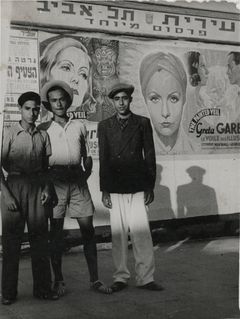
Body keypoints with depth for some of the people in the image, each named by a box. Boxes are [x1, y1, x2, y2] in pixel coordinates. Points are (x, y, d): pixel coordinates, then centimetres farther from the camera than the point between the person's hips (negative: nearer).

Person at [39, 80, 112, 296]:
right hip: (55, 180, -2)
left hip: (77, 179, 2)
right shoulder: (43, 129, 6)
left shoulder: (79, 126, 13)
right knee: (56, 231, 2)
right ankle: (58, 281, 11)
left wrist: (87, 173, 3)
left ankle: (94, 279, 7)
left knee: (88, 229, 0)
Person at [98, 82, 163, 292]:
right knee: (118, 234, 4)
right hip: (115, 189, 1)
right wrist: (104, 191, 4)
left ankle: (146, 277, 5)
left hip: (137, 188, -1)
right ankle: (121, 277, 14)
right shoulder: (105, 126, 10)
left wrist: (150, 187, 3)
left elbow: (150, 156, 7)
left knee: (141, 233, -5)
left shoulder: (143, 123, 7)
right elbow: (103, 159, 8)